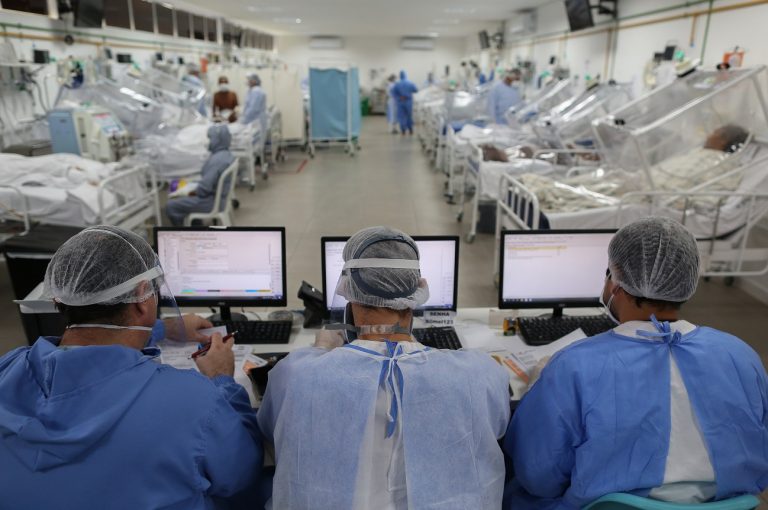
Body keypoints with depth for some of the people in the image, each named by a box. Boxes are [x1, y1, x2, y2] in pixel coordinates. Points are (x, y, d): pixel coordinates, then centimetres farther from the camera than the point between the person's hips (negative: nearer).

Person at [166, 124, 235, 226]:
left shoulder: (216, 160, -28)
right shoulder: (227, 155, 3)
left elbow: (204, 187, -29)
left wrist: (193, 192, -10)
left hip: (212, 201, -10)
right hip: (220, 196, 10)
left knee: (171, 206, -2)